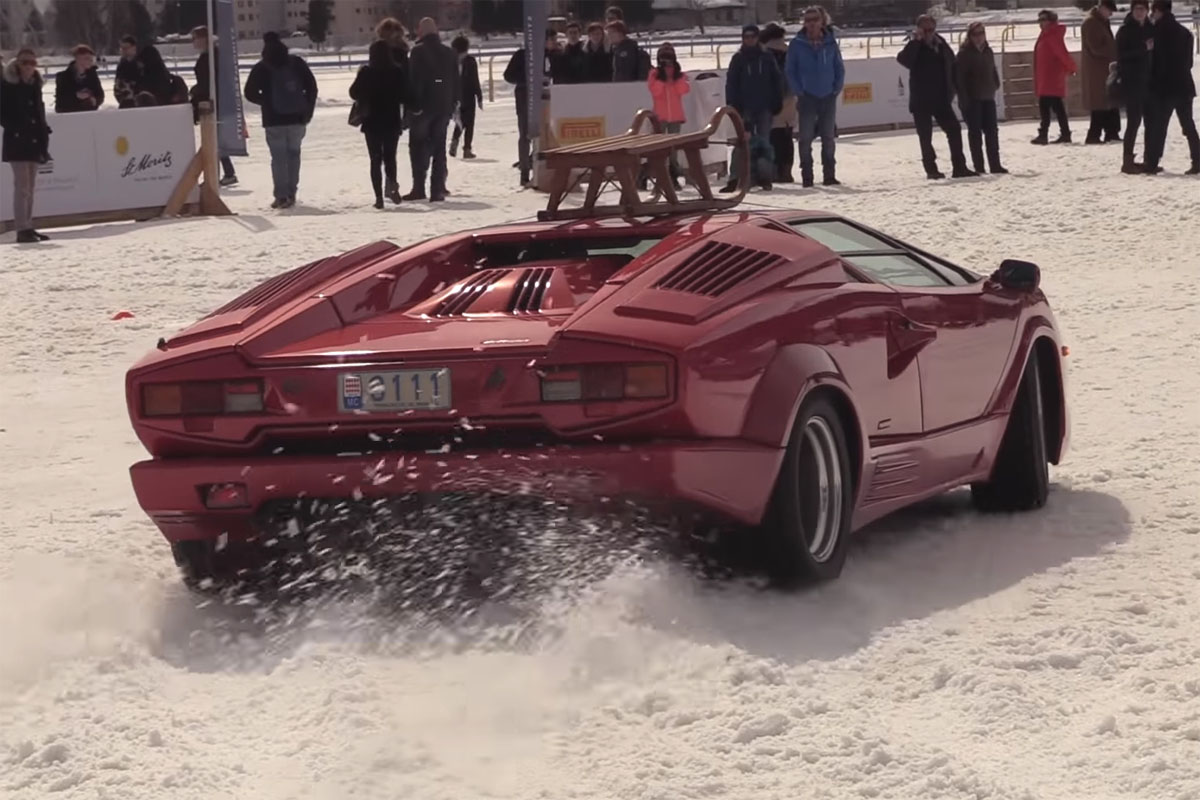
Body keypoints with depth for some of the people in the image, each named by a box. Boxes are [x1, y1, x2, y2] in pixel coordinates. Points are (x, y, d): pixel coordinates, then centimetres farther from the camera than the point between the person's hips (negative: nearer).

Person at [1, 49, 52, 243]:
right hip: (17, 142, -7)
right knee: (22, 186, -10)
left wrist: (43, 141, 11)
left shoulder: (34, 84, 13)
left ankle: (27, 227, 16)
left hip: (33, 140, 7)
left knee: (30, 187, 11)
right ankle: (23, 229, -11)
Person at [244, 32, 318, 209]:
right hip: (297, 118, 2)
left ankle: (282, 195, -7)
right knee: (293, 153, 14)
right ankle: (291, 193, 12)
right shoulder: (297, 63, 5)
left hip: (274, 120, -2)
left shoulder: (261, 69, -1)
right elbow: (311, 87, 3)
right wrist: (308, 110, 8)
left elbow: (250, 93, -2)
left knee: (278, 156, 1)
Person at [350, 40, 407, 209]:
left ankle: (379, 196, -3)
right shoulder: (397, 71, -6)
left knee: (376, 159, 6)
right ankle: (392, 183, -16)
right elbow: (404, 95, -4)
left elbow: (354, 93, -6)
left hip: (372, 121, -1)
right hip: (392, 121, 1)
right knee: (390, 156, 12)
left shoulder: (366, 72, -9)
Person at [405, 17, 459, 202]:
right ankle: (438, 189, 2)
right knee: (439, 147, 8)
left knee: (418, 146, 2)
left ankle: (419, 188, -4)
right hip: (444, 106, 5)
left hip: (423, 105, -5)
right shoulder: (449, 53, 10)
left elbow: (413, 79, -14)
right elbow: (456, 82, 12)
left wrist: (412, 103, -12)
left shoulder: (418, 51, -8)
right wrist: (454, 104, 15)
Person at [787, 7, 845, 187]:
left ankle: (829, 174, 11)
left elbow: (839, 69, 8)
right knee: (806, 138, -2)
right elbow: (791, 71, 0)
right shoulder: (797, 44, -3)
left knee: (829, 138, 5)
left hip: (828, 97, 2)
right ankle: (806, 175, 2)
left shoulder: (830, 43, 2)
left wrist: (836, 89, -1)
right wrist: (799, 92, -7)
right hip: (807, 98, -2)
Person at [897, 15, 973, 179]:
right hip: (921, 101, -5)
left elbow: (951, 66, 15)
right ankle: (931, 169, 6)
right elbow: (903, 59, -27)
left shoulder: (941, 46, 7)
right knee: (925, 136, -1)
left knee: (954, 130, 2)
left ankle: (959, 167, 7)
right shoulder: (915, 47, -7)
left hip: (941, 98, 5)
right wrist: (916, 40, -30)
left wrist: (951, 90, 9)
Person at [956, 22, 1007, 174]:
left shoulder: (988, 52, 12)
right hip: (972, 99, -6)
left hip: (988, 97, 6)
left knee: (992, 131, 5)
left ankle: (995, 165, 9)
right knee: (975, 132, -3)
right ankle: (979, 166, 0)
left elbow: (993, 71, 22)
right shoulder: (965, 53, -8)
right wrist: (963, 99, -17)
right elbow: (959, 77, -12)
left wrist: (995, 86, 8)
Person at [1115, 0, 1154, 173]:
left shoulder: (1151, 30, 12)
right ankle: (1127, 161, -7)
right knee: (1134, 121, -10)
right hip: (1132, 82, -6)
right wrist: (1143, 48, -20)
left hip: (1148, 81, 6)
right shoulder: (1125, 31, -4)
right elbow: (1121, 55, -14)